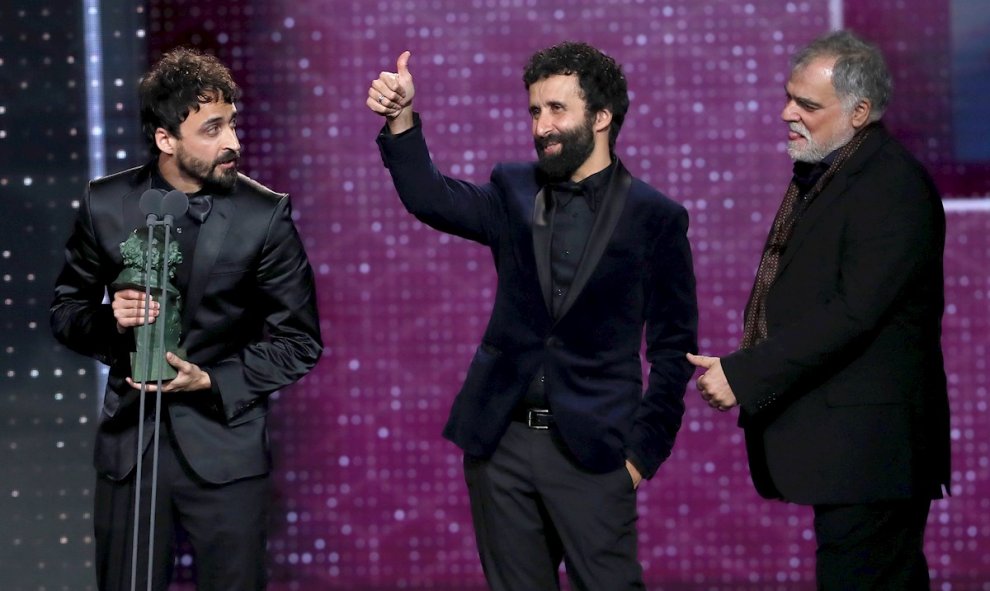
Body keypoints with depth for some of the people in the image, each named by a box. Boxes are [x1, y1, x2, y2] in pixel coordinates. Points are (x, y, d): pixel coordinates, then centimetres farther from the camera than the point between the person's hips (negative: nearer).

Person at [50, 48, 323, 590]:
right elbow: (66, 310, 9)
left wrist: (213, 382, -13)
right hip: (129, 443, 2)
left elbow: (299, 341, -1)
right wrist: (110, 322, -13)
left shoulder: (265, 214, -7)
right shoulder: (107, 205, -2)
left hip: (225, 448, -1)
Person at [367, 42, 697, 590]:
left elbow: (672, 346, 0)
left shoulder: (656, 217, -1)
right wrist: (401, 119, -22)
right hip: (500, 442, 4)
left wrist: (644, 448, -5)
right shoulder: (514, 191, 10)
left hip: (592, 451, -4)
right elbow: (431, 198, -7)